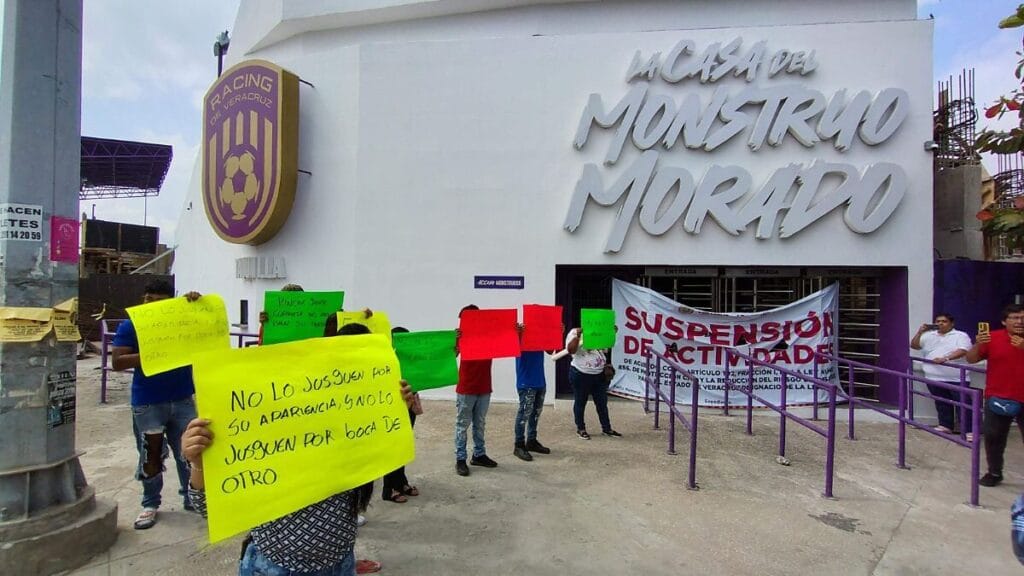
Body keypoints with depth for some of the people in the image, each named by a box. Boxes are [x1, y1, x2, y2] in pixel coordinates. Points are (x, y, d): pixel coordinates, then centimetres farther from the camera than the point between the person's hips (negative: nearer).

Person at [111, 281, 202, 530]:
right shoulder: (130, 326, -3)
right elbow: (117, 361, -8)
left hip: (183, 400, 2)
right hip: (147, 404, -1)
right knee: (151, 455, 11)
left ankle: (192, 497, 25)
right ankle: (151, 504, 28)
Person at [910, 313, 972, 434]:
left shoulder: (960, 336, 0)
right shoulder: (929, 335, 14)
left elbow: (963, 351, -15)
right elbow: (914, 345, 10)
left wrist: (945, 358, -29)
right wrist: (920, 332, -4)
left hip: (956, 378, -5)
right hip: (935, 378, 5)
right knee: (942, 404, 13)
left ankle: (969, 430, -2)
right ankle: (946, 426, 23)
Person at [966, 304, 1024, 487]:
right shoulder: (992, 338, -4)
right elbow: (971, 359, -2)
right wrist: (978, 344, -21)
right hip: (998, 398, 1)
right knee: (993, 436, 9)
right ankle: (994, 473, 24)